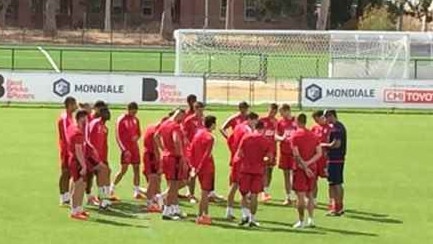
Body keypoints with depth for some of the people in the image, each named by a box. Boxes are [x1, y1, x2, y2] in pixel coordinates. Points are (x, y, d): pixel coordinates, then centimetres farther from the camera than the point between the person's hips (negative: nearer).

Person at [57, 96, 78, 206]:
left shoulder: (70, 116, 14)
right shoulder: (64, 118, -16)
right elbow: (65, 136, -19)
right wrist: (69, 150, -20)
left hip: (70, 149, 9)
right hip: (66, 149, -9)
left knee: (68, 173, 12)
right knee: (65, 173, -4)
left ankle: (67, 197, 18)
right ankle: (63, 199, 1)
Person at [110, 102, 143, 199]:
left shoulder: (136, 119, 11)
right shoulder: (121, 120, -9)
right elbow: (118, 136, -11)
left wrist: (137, 137, -6)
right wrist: (124, 149, -18)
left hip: (134, 147, 6)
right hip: (126, 149, -6)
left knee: (137, 169, 4)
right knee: (123, 170, -9)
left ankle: (137, 192, 8)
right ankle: (111, 189, 5)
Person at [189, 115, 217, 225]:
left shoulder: (198, 133, 8)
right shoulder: (210, 138, -15)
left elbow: (191, 151, 9)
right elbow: (206, 155, -19)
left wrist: (194, 166, 9)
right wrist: (198, 169, -16)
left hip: (198, 167, 8)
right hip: (207, 168, -8)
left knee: (205, 192, 17)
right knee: (205, 192, -1)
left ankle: (205, 214, 20)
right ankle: (200, 216, 1)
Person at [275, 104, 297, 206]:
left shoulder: (296, 121, -5)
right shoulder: (280, 122, 5)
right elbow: (276, 136, 7)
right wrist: (282, 138, -13)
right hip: (284, 151, 4)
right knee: (286, 174, 8)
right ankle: (288, 198, 15)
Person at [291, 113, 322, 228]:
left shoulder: (295, 135, -9)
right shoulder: (313, 135, 7)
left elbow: (296, 155, -16)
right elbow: (319, 153, 1)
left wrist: (305, 167, -14)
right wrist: (308, 163, -7)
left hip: (300, 168, -5)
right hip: (312, 167, 5)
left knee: (300, 195, -2)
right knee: (310, 194, 14)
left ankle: (302, 221, 0)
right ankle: (311, 219, 11)